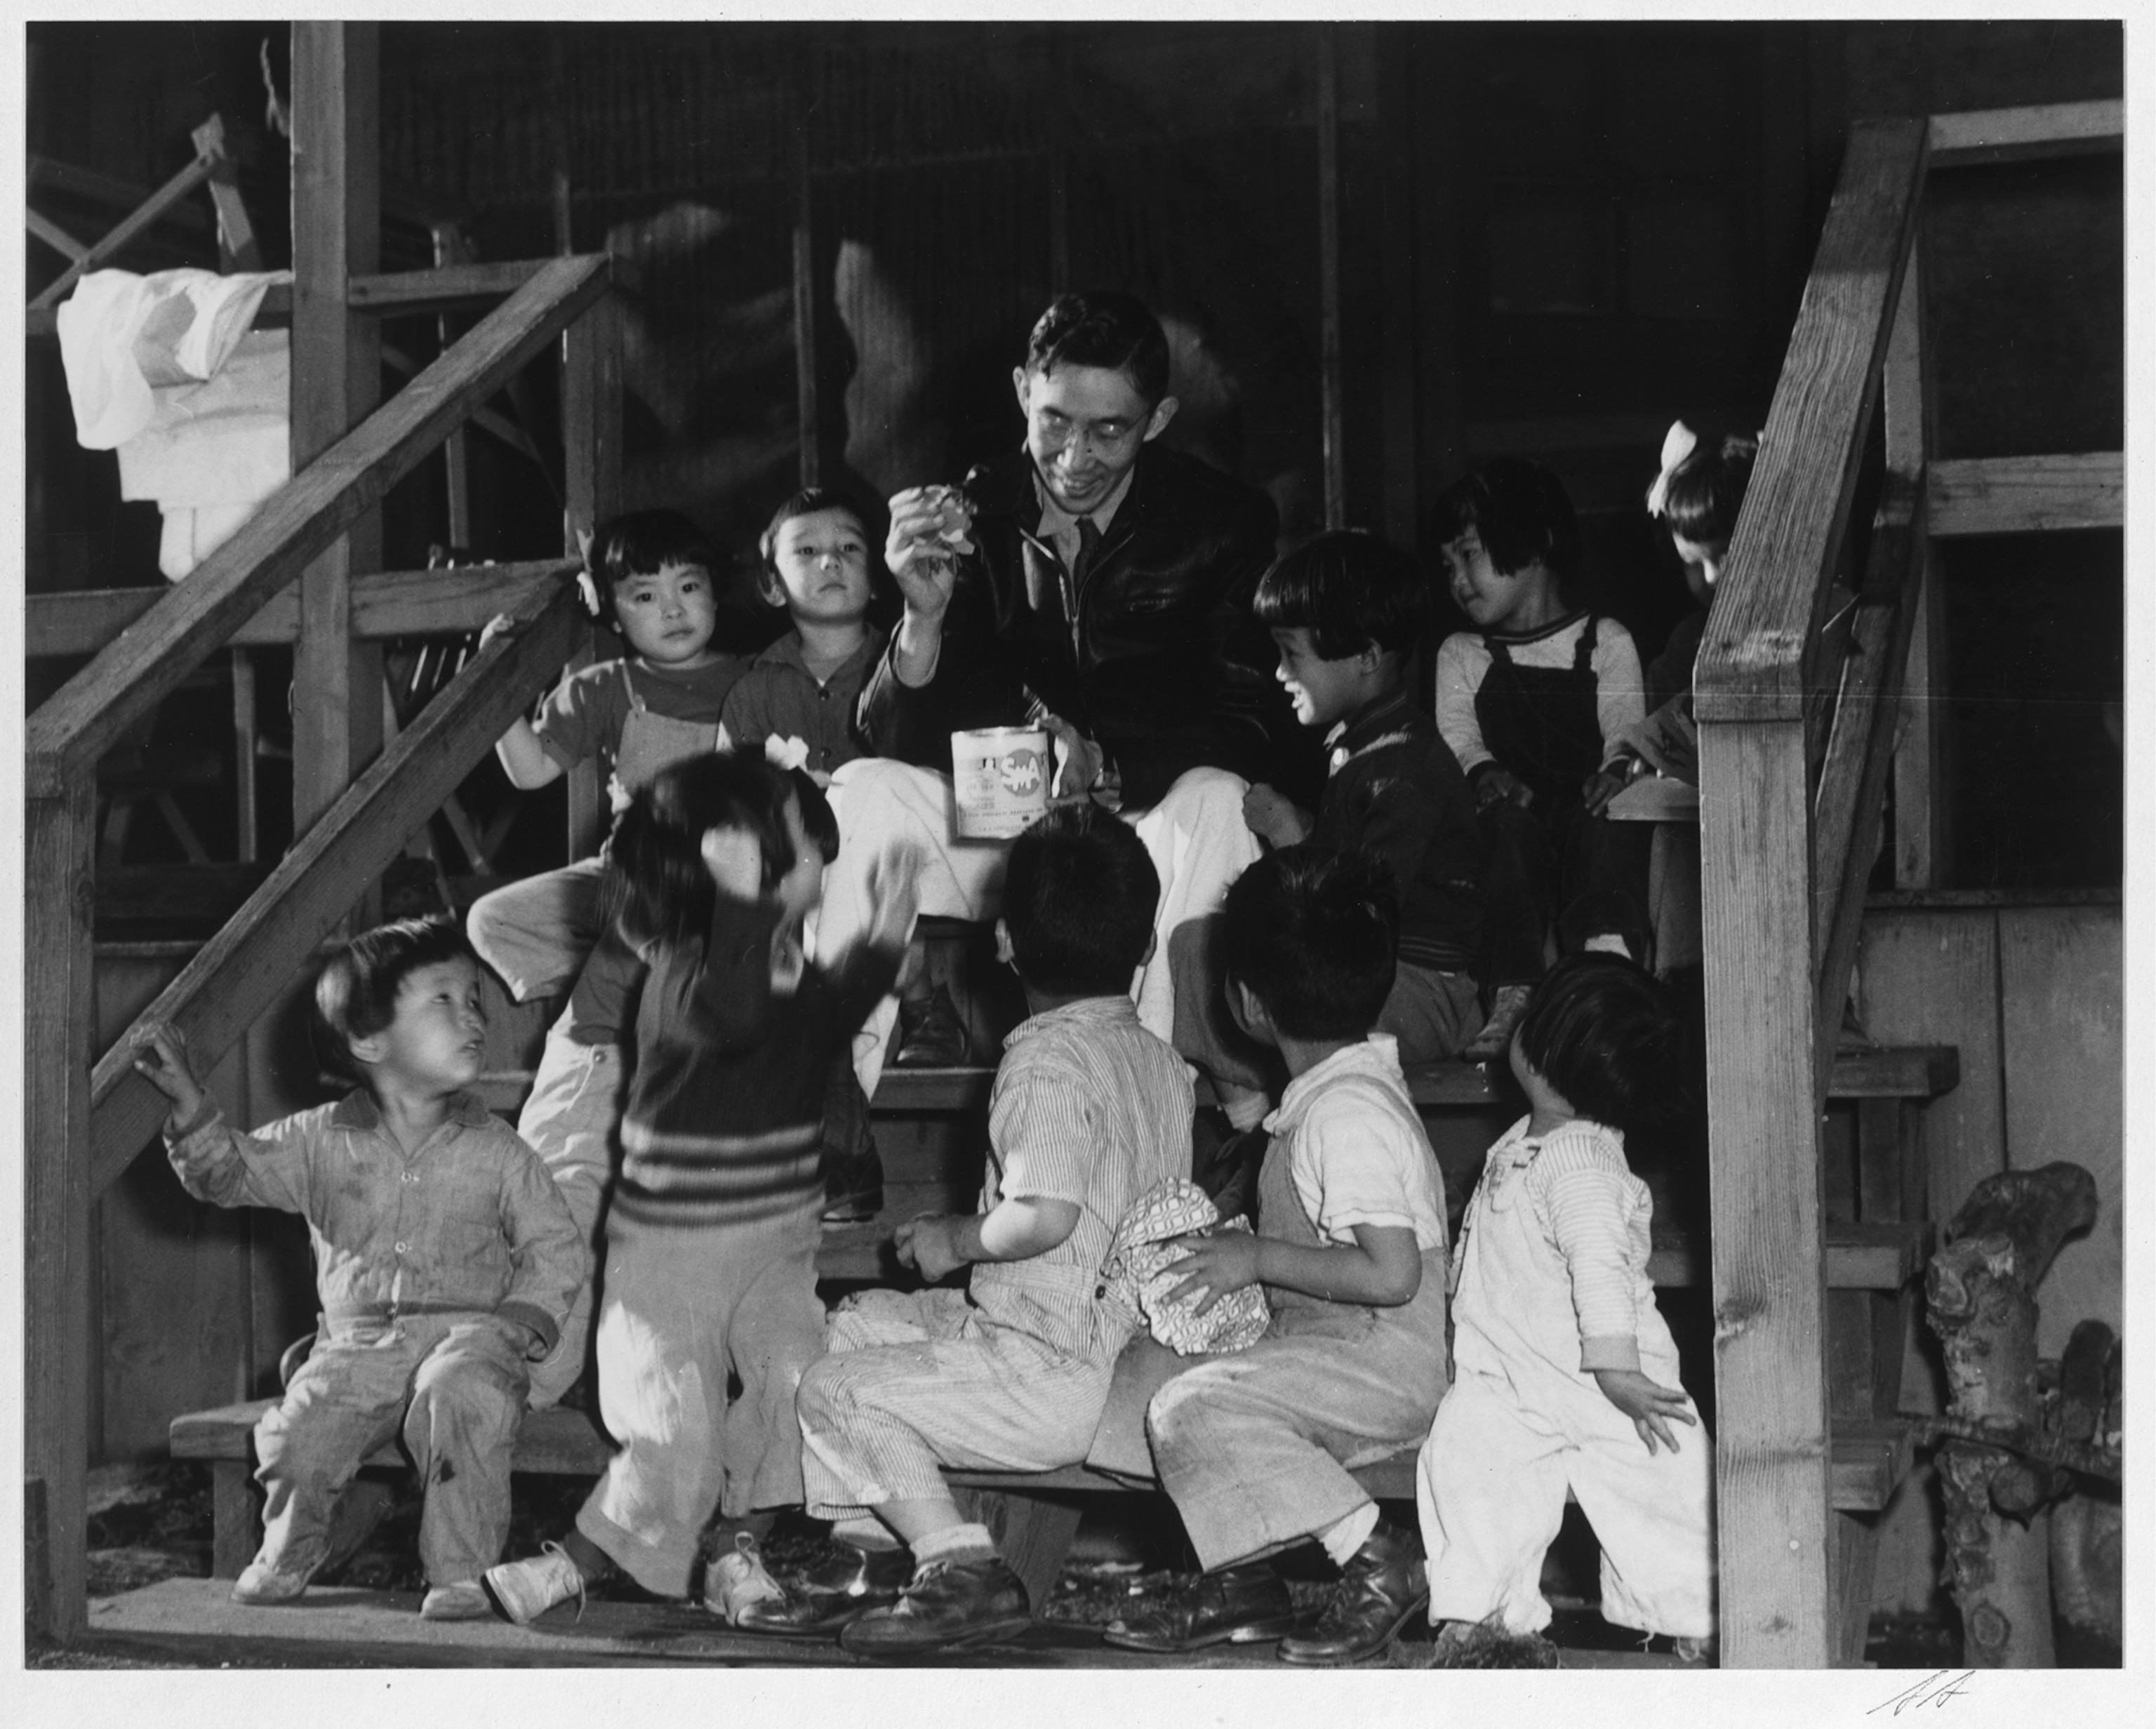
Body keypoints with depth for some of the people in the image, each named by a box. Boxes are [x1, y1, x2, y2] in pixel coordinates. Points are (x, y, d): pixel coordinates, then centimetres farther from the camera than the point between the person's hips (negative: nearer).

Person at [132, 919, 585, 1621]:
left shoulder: (496, 1153, 4)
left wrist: (519, 1320, -9)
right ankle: (289, 1554, 14)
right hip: (358, 1343, 2)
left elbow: (556, 1250, 7)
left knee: (461, 1396, -36)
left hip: (467, 1332, -2)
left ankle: (461, 1573, -19)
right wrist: (189, 1102, -8)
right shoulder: (322, 1143, 7)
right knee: (296, 1435, -22)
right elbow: (230, 1173, 8)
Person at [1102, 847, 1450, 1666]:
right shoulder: (1337, 1090, 11)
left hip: (1389, 1364, -11)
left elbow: (1393, 1274, -26)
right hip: (1343, 1352, 11)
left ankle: (1380, 1560, -17)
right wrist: (1231, 1244, 12)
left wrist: (1258, 1258, -19)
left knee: (1190, 1407, -23)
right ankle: (1242, 1580, 7)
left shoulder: (1348, 1113, -21)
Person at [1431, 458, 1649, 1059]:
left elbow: (1627, 731, -1)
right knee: (1507, 817, -33)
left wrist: (1618, 771, -26)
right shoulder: (1462, 655, 20)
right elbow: (1456, 734, 2)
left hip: (1586, 816, -1)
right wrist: (1485, 773, -22)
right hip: (1511, 838, 1)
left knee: (1608, 820, -35)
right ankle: (1513, 995, -44)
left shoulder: (1605, 642, 14)